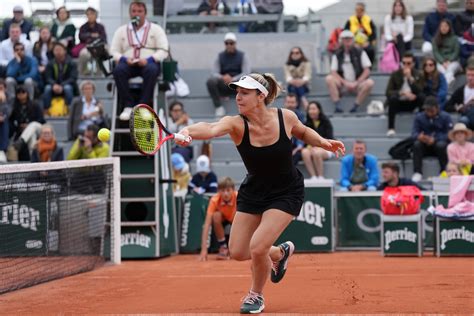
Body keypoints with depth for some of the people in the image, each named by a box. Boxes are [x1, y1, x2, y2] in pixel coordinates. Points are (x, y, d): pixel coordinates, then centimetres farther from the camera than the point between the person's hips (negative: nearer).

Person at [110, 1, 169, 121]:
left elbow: (163, 51, 2)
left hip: (148, 63, -2)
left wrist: (149, 59, -15)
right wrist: (124, 59, -11)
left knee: (151, 70, -39)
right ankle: (128, 106, -31)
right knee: (118, 70, -34)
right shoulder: (121, 30, 19)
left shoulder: (156, 29, 13)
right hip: (128, 64, 2)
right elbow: (114, 51, 11)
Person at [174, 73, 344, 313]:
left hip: (286, 193, -3)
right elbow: (211, 129, -47)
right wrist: (188, 131, -68)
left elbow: (303, 132, 6)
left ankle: (256, 295, 13)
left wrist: (323, 142, -12)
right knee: (238, 252, 5)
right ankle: (280, 252, 38)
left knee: (257, 247, -17)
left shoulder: (286, 117, -19)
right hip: (254, 192, 3)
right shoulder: (236, 124, -23)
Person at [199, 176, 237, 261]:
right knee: (216, 215, -34)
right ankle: (223, 247, -18)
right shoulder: (214, 200, -31)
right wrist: (204, 249, -44)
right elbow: (207, 224, -35)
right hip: (223, 219, 0)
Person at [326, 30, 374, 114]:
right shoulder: (337, 55, 6)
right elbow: (333, 72, -2)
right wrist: (345, 83, -16)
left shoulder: (360, 53, 3)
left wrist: (356, 83, -13)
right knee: (329, 79, -26)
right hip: (343, 85, 1)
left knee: (369, 83, -31)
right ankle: (337, 106, -29)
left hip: (357, 85, -1)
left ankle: (355, 106, -27)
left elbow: (367, 71, -2)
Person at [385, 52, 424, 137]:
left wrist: (410, 78, -28)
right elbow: (388, 92, -15)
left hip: (411, 103, 1)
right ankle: (391, 128, -33)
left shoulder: (417, 75, -4)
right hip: (398, 103, -1)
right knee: (392, 98, -35)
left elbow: (419, 91, -19)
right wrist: (403, 93, -30)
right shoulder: (395, 74, -6)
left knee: (422, 97, -29)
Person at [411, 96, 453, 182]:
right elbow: (414, 133, -6)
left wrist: (435, 139, -29)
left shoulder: (445, 117, -4)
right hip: (425, 146, 2)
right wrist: (419, 136, -33)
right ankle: (417, 173, -31)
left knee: (441, 144, -36)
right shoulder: (419, 117, 3)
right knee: (417, 144, -30)